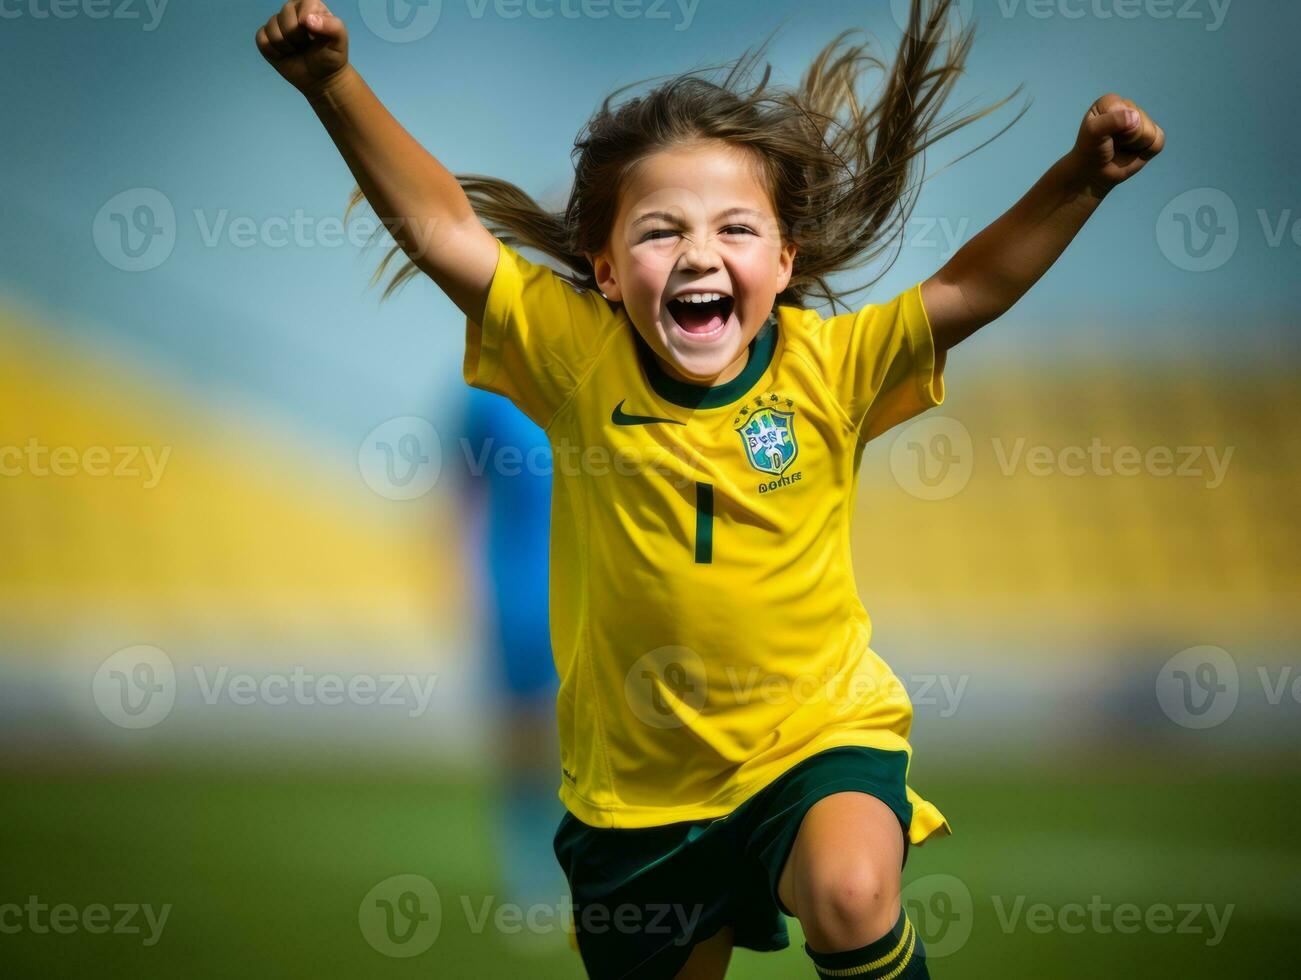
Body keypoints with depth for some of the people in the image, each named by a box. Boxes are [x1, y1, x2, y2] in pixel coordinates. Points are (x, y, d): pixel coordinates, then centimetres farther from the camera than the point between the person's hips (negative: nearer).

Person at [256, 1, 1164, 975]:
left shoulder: (828, 366, -12)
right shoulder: (577, 356, -12)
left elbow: (970, 290, -19)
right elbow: (440, 229, -16)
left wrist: (1079, 179, -35)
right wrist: (333, 83, -27)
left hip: (816, 733, -2)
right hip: (639, 781, 2)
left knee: (853, 897, -31)